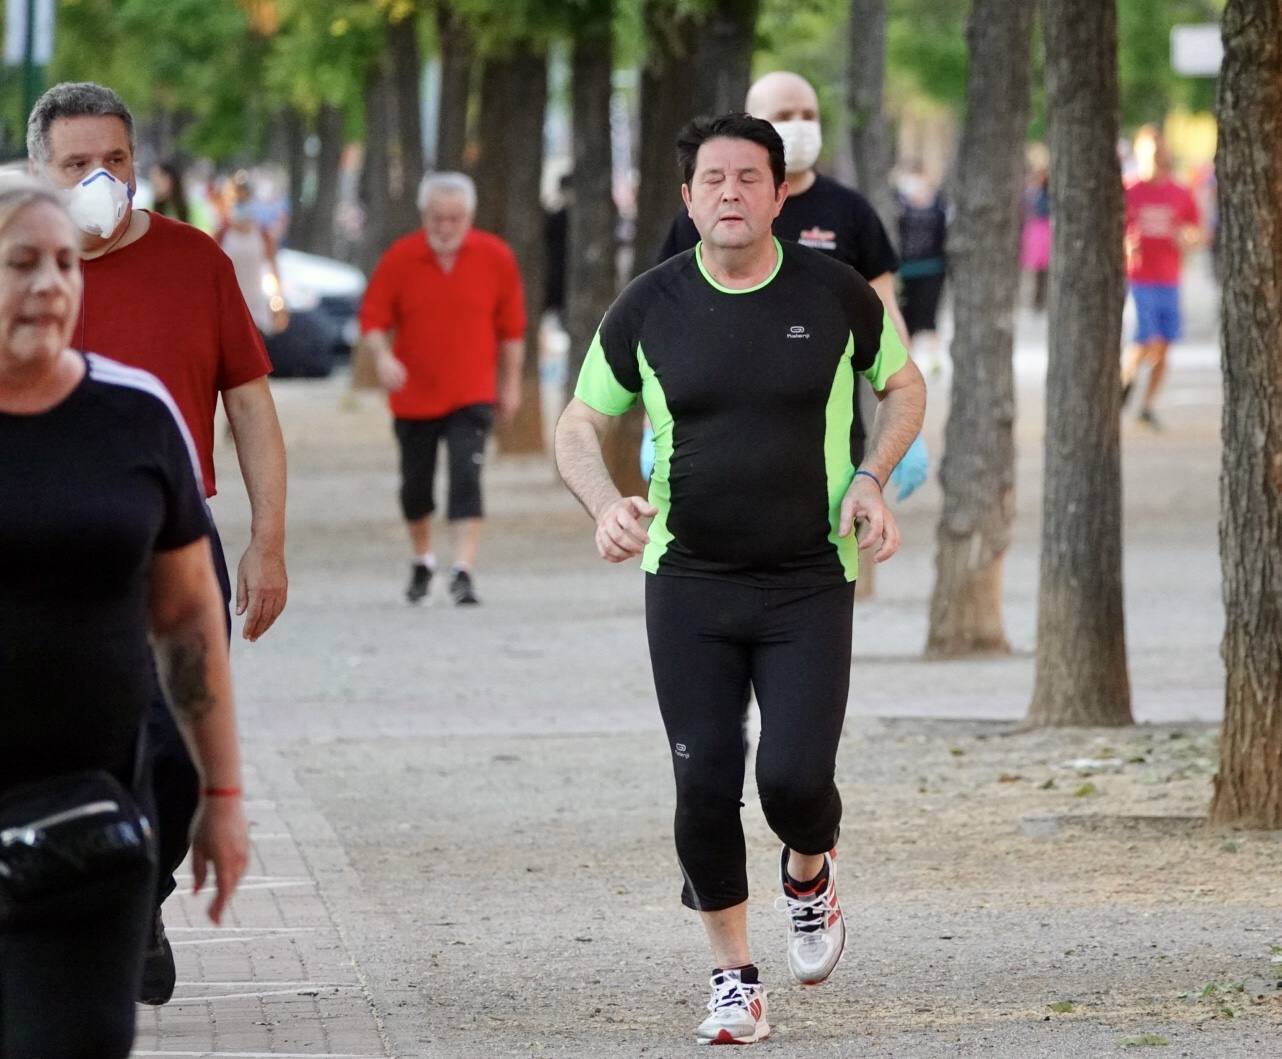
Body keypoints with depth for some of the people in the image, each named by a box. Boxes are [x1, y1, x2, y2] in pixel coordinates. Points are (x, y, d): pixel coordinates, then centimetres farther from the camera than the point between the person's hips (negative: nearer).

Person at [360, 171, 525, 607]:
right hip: (414, 396, 2)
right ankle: (422, 561, 35)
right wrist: (382, 355, -22)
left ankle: (463, 571, -19)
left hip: (471, 395, -2)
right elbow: (372, 317, -3)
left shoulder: (495, 257, -5)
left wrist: (510, 383, 7)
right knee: (416, 485, 12)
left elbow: (511, 326, 4)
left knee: (466, 479, -17)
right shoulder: (399, 258, -6)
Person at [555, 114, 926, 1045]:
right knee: (706, 785, -3)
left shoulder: (835, 295, -3)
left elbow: (904, 387, 14)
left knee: (795, 776, -13)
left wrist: (870, 477, -4)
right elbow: (580, 424, 10)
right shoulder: (650, 308, -2)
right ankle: (734, 977, 15)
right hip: (688, 584, 1)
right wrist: (606, 505, -11)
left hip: (810, 585, -1)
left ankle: (810, 879, 24)